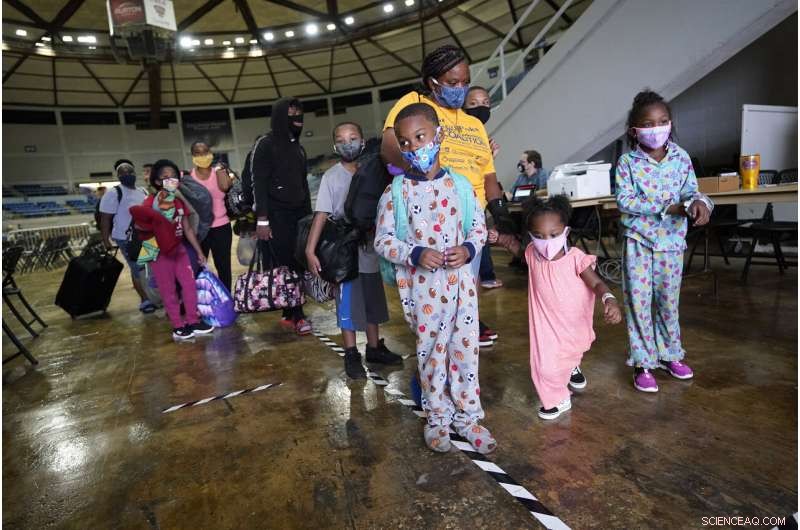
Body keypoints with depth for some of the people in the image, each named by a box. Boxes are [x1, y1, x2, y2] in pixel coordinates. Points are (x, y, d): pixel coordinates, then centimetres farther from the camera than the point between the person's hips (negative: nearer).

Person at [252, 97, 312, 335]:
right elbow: (259, 184, -9)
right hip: (276, 217, -6)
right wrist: (262, 220, -16)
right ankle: (296, 315, 3)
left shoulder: (299, 148, 18)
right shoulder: (265, 145, -2)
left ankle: (290, 314, 11)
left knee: (298, 266, 1)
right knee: (283, 267, -5)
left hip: (299, 215, 6)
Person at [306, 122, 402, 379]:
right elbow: (321, 214, -12)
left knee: (373, 302, 15)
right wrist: (310, 250, -20)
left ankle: (374, 347, 33)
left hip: (370, 249, 4)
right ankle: (351, 355, 19)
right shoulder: (331, 177, -7)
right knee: (348, 304, 4)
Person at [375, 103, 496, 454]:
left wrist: (468, 249, -11)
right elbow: (382, 239, -4)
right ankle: (437, 417, 32)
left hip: (461, 281, 2)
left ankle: (467, 416, 31)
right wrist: (415, 254, -19)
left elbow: (479, 227, 9)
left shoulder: (460, 185, 2)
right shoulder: (396, 193, -5)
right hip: (422, 286, -2)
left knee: (466, 350, 11)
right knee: (431, 352, 11)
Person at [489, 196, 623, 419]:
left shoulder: (575, 258, -23)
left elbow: (597, 283, -19)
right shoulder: (533, 255, -14)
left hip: (573, 321, -1)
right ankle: (558, 400, 27)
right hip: (546, 322, 1)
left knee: (573, 350, 26)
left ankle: (572, 368, 61)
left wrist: (609, 299, -39)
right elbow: (517, 247, 8)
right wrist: (501, 239, -11)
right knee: (545, 364, 1)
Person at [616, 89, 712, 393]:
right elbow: (625, 201, -15)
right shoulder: (627, 162, -8)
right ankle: (643, 363, 11)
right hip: (639, 240, -3)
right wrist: (667, 208, -19)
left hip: (672, 240, 3)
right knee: (638, 300, -1)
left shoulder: (681, 157, 2)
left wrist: (699, 203, -25)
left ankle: (669, 353, 33)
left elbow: (691, 191, -1)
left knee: (668, 299, 14)